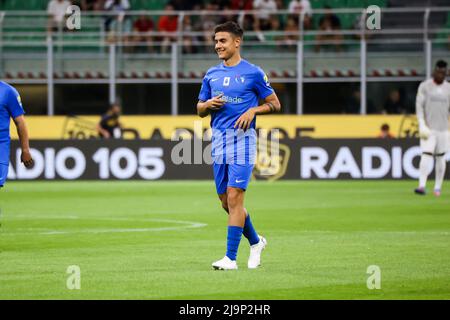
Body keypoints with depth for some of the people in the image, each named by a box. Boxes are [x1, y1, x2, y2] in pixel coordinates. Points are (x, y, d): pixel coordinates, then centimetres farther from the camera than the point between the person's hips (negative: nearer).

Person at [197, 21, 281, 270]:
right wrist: (209, 104, -3)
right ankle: (255, 242, 31)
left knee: (234, 198, -13)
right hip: (218, 138, 6)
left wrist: (253, 110, -12)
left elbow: (275, 104, 4)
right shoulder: (211, 74, 13)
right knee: (226, 202, 9)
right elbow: (200, 110, 19)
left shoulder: (253, 73, -1)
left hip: (242, 138, -6)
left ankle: (230, 257, -13)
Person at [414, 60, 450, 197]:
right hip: (428, 128, -3)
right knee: (426, 156, -13)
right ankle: (422, 185, -19)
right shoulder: (424, 86, 0)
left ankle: (438, 187, 14)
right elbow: (419, 106, -3)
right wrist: (422, 125, -14)